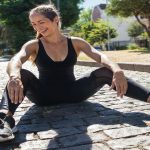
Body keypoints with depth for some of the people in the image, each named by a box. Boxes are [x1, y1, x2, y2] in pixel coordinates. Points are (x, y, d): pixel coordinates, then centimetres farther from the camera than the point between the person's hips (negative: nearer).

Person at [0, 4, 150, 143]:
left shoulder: (75, 43, -1)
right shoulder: (33, 45, -5)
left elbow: (100, 56, -16)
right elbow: (15, 61, -25)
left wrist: (117, 70, -38)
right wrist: (14, 77, -50)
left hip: (72, 93, 1)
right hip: (44, 95, -1)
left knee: (105, 72, -21)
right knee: (22, 75, -31)